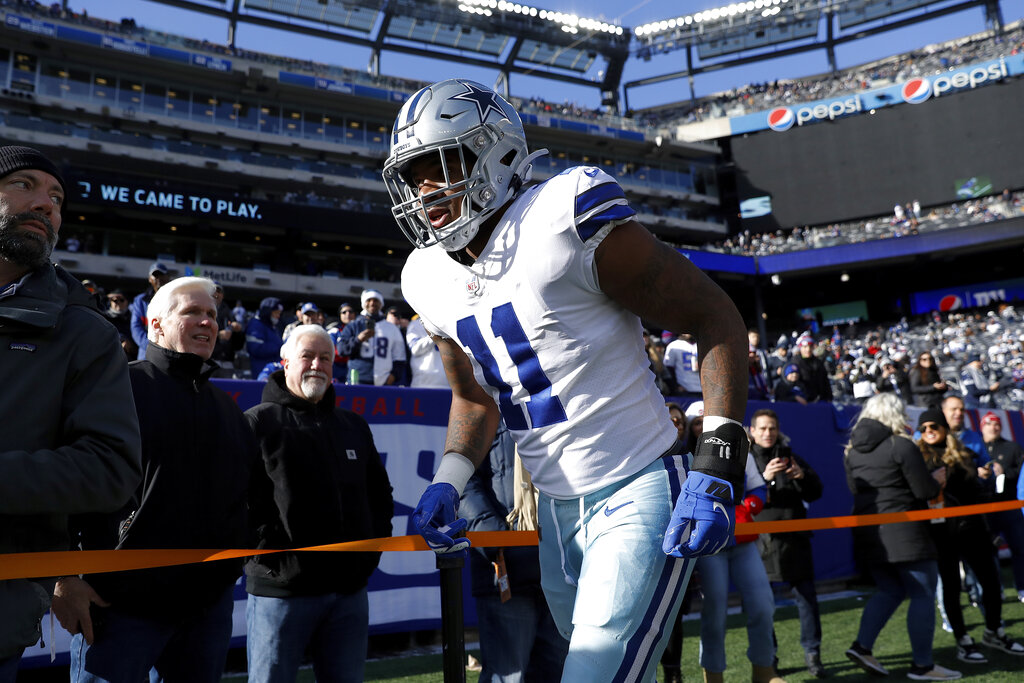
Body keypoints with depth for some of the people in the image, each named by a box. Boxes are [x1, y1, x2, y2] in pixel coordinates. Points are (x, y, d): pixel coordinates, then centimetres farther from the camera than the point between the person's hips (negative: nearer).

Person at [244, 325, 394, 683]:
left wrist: (373, 546, 9)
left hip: (350, 590, 5)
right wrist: (265, 551, -15)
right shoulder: (259, 422, -1)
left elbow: (380, 494, 21)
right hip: (282, 590, -5)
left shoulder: (354, 426, 17)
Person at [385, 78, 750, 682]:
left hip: (637, 492, -7)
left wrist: (717, 466, -21)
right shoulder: (432, 281, 4)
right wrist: (448, 482, -2)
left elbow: (715, 318, -14)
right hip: (557, 510, 7)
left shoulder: (566, 220, -18)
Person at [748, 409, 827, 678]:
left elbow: (815, 492, 11)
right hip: (760, 539, -2)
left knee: (806, 595, 1)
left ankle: (812, 653, 13)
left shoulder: (790, 456, 13)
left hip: (794, 538, 2)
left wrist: (803, 476, -10)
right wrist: (764, 478, -25)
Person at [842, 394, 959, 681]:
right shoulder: (902, 446, -12)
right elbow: (926, 491, -11)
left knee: (889, 590, 18)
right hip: (904, 533, -7)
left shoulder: (853, 450, 8)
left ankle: (862, 646, 8)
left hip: (868, 534, 7)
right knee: (923, 595, 4)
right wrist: (937, 479, 9)